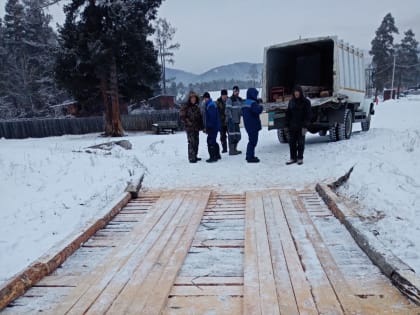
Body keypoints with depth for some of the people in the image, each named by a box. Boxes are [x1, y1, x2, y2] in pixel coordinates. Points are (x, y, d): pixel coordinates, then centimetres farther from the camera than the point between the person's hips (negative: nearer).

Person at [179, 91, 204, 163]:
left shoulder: (196, 107, 15)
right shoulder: (185, 107, -6)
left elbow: (200, 117, 21)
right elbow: (182, 116, -10)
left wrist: (201, 126, 13)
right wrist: (189, 122, -16)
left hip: (196, 128, 7)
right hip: (189, 127, -7)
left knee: (196, 142, 12)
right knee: (191, 142, -12)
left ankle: (194, 156, 23)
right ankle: (191, 158, -9)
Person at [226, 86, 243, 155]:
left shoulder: (240, 100, 16)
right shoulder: (230, 100, -7)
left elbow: (241, 109, 24)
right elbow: (228, 110, -14)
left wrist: (239, 119, 16)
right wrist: (230, 118, -20)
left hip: (237, 120, 8)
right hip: (231, 121, -8)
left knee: (238, 136, 12)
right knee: (232, 136, -6)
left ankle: (234, 149, 25)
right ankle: (231, 150, 0)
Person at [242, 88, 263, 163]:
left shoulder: (245, 103, 13)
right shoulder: (253, 103, -17)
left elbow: (242, 113, 22)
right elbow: (258, 110, -31)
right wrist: (260, 107, -12)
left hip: (248, 125, 9)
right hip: (253, 125, -9)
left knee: (251, 140, 19)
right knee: (253, 141, -3)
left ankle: (249, 156, 26)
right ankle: (250, 157, 0)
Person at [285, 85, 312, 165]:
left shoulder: (306, 102, -4)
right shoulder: (291, 101, 8)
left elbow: (308, 115, -7)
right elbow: (288, 113, 10)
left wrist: (305, 126, -14)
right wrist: (287, 125, 4)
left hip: (301, 126, -4)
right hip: (292, 126, 4)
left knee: (301, 142, 4)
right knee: (292, 142, 6)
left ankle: (300, 158, 13)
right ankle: (293, 158, 16)